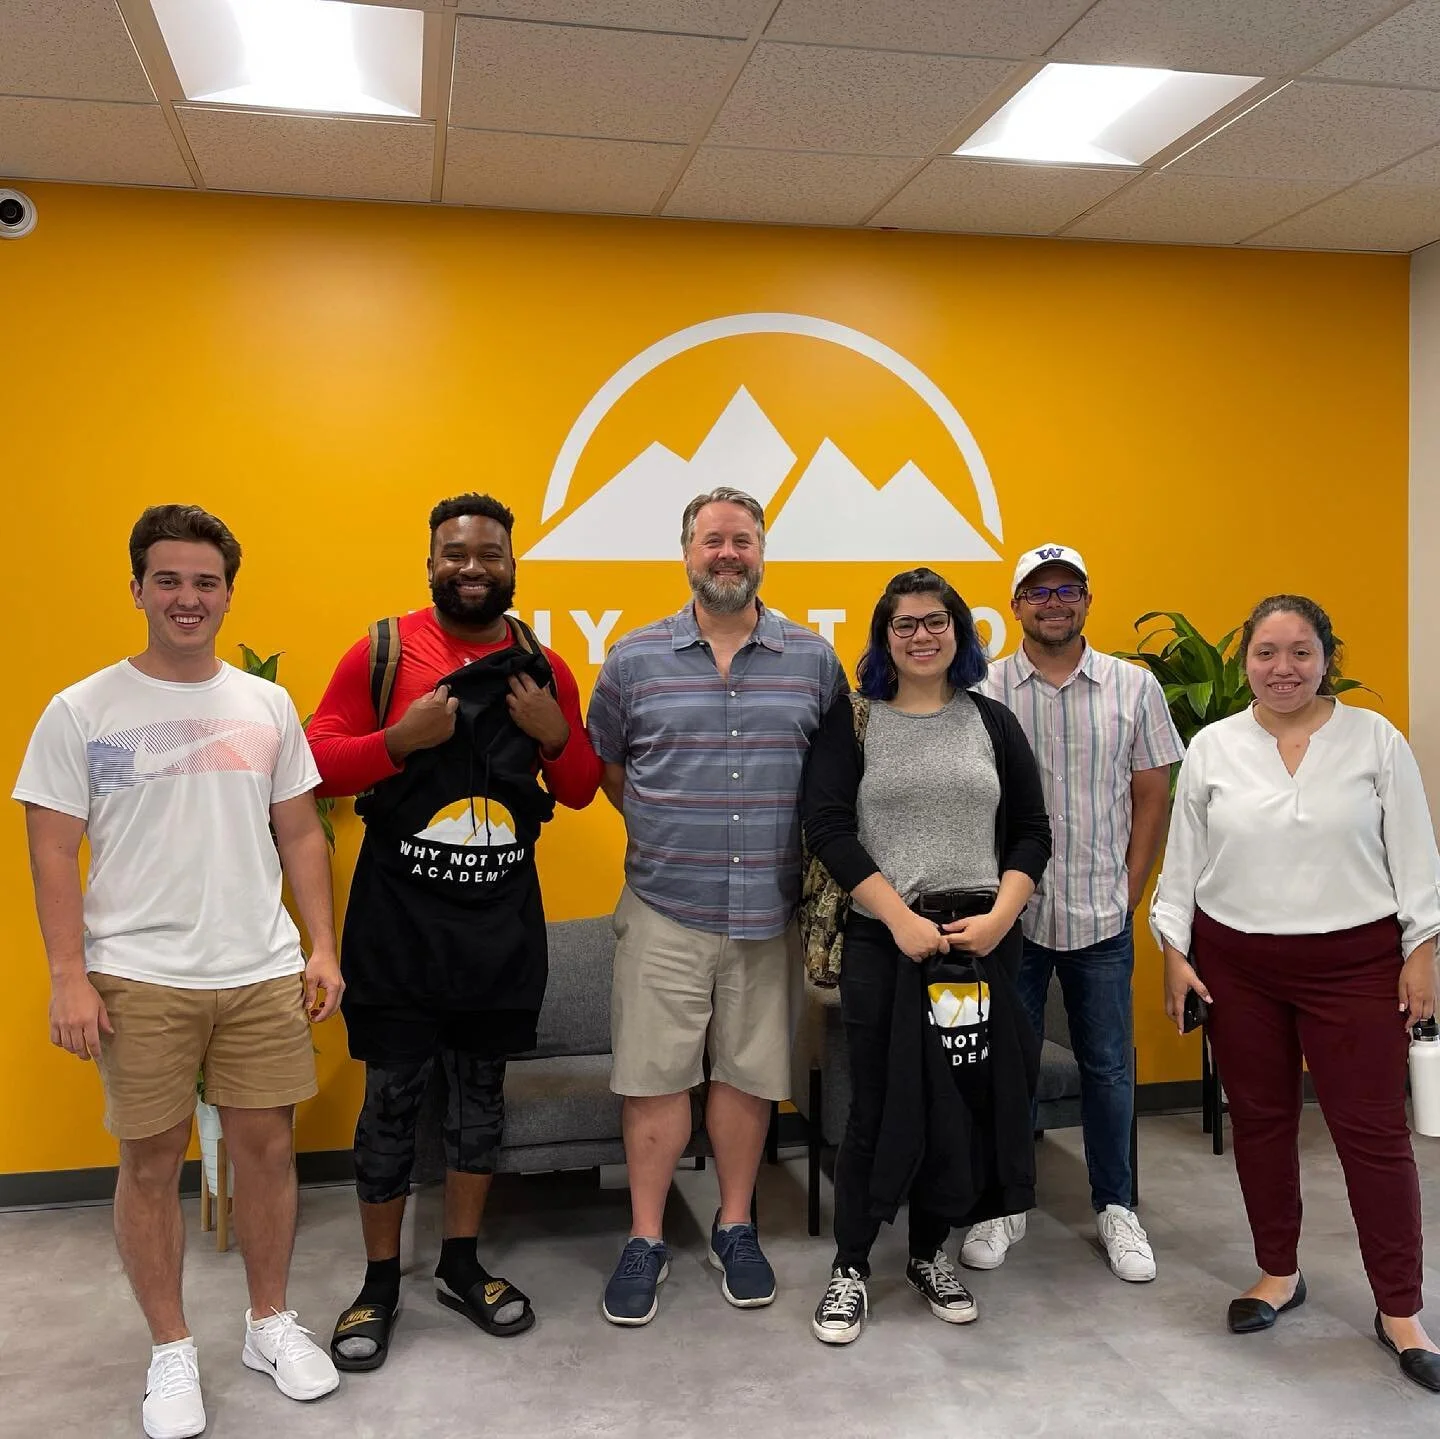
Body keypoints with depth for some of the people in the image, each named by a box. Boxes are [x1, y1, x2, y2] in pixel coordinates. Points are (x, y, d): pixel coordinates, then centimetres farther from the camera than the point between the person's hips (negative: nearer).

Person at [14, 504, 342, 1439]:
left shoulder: (268, 706, 6)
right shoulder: (81, 712, -2)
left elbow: (301, 836, 10)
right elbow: (53, 854, -3)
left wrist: (323, 948, 5)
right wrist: (69, 977, -9)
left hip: (264, 974, 3)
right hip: (140, 979, -2)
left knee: (267, 1147, 11)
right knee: (153, 1162, 8)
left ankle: (271, 1323, 30)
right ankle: (172, 1351, 26)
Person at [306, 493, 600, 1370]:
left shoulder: (545, 669, 4)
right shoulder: (380, 653, -4)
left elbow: (581, 791, 9)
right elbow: (319, 764, -5)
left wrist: (556, 736, -11)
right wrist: (399, 739, -21)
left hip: (503, 917, 3)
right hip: (398, 914, -2)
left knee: (481, 1090, 13)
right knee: (393, 1097, 6)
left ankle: (462, 1265, 31)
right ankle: (381, 1283, 23)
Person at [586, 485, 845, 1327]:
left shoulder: (814, 660, 3)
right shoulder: (635, 660, 1)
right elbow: (604, 761, 13)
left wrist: (806, 853, 6)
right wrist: (662, 829, 7)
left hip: (770, 912, 1)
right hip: (664, 910, -1)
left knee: (749, 1073, 11)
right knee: (655, 1076, 4)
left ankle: (736, 1229, 29)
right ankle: (646, 1241, 20)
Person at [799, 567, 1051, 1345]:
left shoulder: (992, 722, 8)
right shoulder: (853, 720, 1)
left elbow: (1031, 832, 7)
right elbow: (827, 827, -8)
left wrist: (999, 917, -8)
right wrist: (901, 918, -15)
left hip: (981, 938, 3)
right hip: (880, 941, -2)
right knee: (875, 1107, 3)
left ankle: (929, 1255, 30)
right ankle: (849, 1267, 20)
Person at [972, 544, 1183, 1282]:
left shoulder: (1134, 687, 2)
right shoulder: (984, 692, -3)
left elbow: (1150, 797, 5)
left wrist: (1129, 891, 1)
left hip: (1102, 915, 1)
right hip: (1009, 912, -1)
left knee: (1108, 1066, 11)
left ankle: (1115, 1206, 29)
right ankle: (1003, 1205, 26)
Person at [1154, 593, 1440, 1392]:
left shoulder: (1375, 738, -2)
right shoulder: (1212, 747, 2)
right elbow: (1182, 858, 5)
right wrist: (1175, 952, 1)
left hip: (1353, 964, -2)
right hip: (1236, 964, 2)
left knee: (1373, 1131, 1)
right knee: (1260, 1122, 13)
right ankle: (1278, 1273, 31)